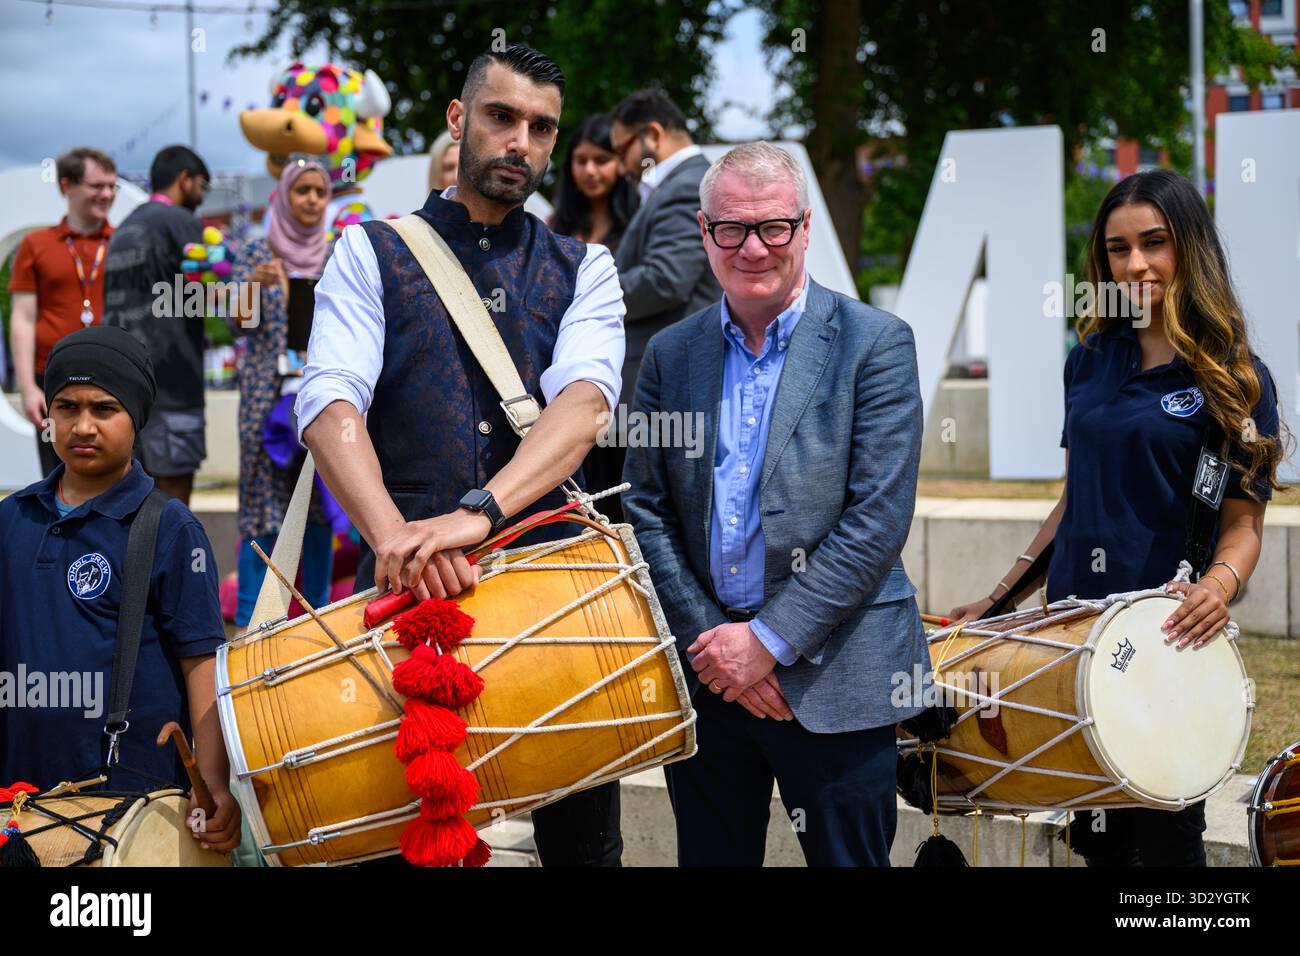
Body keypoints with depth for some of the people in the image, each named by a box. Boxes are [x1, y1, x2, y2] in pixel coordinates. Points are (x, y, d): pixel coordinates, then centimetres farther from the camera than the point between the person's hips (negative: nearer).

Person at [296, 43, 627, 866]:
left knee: (581, 832, 6)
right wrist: (394, 535, -27)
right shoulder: (371, 254, 8)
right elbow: (331, 404, -7)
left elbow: (584, 399, -9)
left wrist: (479, 513, -27)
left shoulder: (583, 270, 11)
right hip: (406, 585, -1)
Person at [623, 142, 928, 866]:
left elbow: (879, 518, -10)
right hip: (703, 673, 3)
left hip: (834, 678, -3)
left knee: (847, 858, 2)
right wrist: (710, 641, -6)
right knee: (711, 857, 10)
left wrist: (771, 639, -13)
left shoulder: (874, 344, -3)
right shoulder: (671, 354, 9)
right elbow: (647, 512, 6)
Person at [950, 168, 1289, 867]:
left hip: (1169, 634, -4)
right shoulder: (1091, 360, 10)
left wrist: (1219, 584, -26)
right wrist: (996, 600, 15)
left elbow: (1241, 522, -5)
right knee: (1096, 837, 8)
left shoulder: (1233, 378, -4)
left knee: (1163, 836, 1)